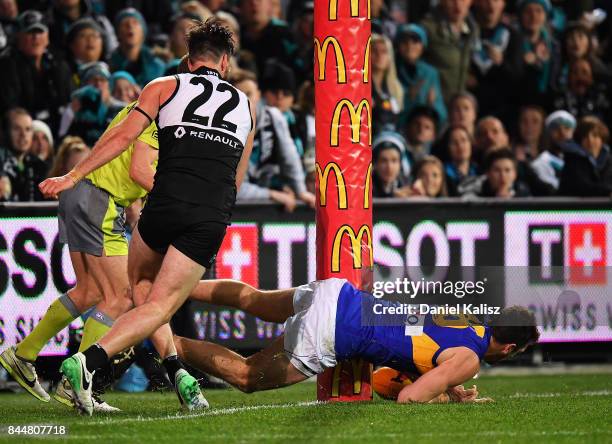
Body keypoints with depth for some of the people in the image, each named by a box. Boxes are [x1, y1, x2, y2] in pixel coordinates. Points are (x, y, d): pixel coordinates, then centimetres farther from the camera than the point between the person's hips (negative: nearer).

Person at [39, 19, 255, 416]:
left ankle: (175, 368, 15)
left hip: (166, 204, -1)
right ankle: (89, 361, -22)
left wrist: (73, 176, 4)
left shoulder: (165, 87, 13)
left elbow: (123, 135, 2)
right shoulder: (245, 105, 24)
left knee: (140, 280, 26)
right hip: (212, 220, 1)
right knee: (160, 307, -1)